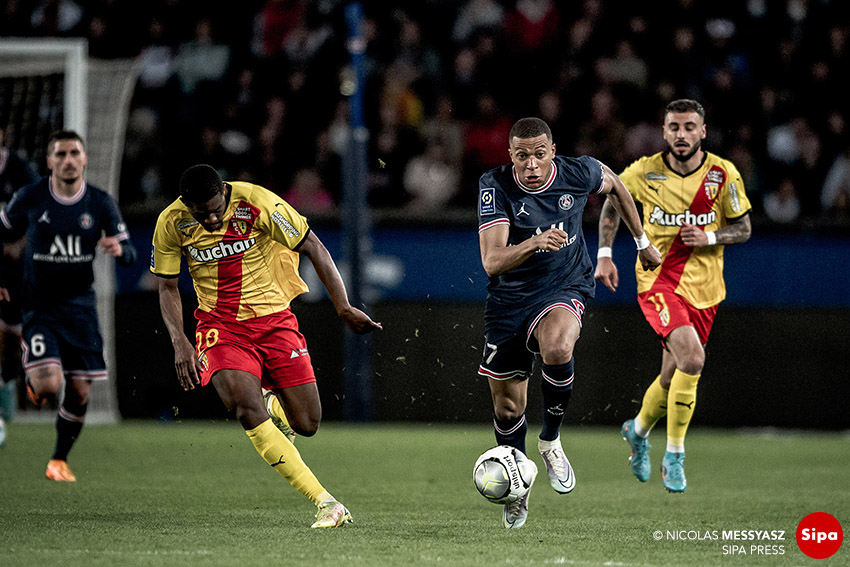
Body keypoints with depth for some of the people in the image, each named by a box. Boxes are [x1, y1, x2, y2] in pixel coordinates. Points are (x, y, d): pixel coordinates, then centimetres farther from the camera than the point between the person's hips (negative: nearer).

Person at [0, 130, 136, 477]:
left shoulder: (100, 203, -2)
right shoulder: (29, 199, -6)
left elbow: (129, 253, -2)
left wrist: (119, 249, -25)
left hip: (80, 306, 2)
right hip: (39, 306, -2)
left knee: (79, 393, 1)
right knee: (48, 385, -20)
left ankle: (59, 460, 22)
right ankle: (32, 381, 19)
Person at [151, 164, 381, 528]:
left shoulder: (258, 203, -17)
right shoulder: (172, 223, -10)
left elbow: (314, 249, -9)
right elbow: (168, 287, 2)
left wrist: (345, 309, -11)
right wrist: (180, 343, -12)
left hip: (273, 317, 0)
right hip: (221, 326, 0)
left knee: (306, 425, -3)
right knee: (247, 411, -25)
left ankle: (273, 405, 38)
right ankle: (325, 504, -23)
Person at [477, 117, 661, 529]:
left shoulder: (578, 174, -14)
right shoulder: (495, 187, -20)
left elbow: (613, 185, 12)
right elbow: (491, 261, -29)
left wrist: (642, 242, 20)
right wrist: (532, 244, -48)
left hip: (564, 289, -1)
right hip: (509, 298, 1)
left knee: (556, 349, -36)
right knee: (506, 407, 6)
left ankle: (551, 441, -9)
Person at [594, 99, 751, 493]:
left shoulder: (723, 175, -5)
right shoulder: (645, 172, -7)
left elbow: (744, 228, 4)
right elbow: (612, 202, 12)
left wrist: (708, 238, -15)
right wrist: (604, 256, 5)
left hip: (704, 289, 3)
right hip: (657, 280, -3)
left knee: (672, 378, 11)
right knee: (691, 358, -25)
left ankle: (638, 431, 44)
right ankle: (674, 457, -13)